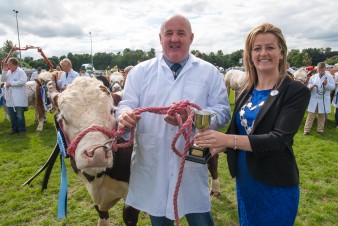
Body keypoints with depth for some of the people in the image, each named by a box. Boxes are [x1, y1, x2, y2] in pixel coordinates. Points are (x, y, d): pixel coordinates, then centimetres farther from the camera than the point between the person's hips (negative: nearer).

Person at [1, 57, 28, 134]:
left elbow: (23, 81, -19)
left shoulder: (21, 71, -7)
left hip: (19, 98, -7)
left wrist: (11, 83, -16)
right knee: (12, 115, 11)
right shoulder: (8, 72, 15)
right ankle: (15, 129, 22)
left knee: (19, 115, -3)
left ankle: (22, 129, 9)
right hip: (10, 98, 7)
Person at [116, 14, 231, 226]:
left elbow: (223, 111, -3)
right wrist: (126, 115, -26)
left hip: (192, 164, -1)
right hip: (152, 165, 2)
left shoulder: (209, 72, 2)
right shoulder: (140, 71, 4)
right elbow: (127, 104, -1)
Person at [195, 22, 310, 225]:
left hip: (276, 186, -5)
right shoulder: (247, 91, 3)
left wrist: (227, 140, -34)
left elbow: (279, 139, -24)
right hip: (244, 180, 5)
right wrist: (214, 147, -9)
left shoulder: (296, 91, -13)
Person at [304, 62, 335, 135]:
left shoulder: (329, 76, 0)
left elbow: (333, 87, -5)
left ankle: (320, 130, 22)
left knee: (322, 115, 10)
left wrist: (326, 84, -23)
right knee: (311, 115, 0)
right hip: (314, 99, 0)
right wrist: (310, 86, -18)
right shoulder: (313, 77, 4)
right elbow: (308, 86, 5)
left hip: (324, 99, 0)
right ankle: (307, 130, 2)